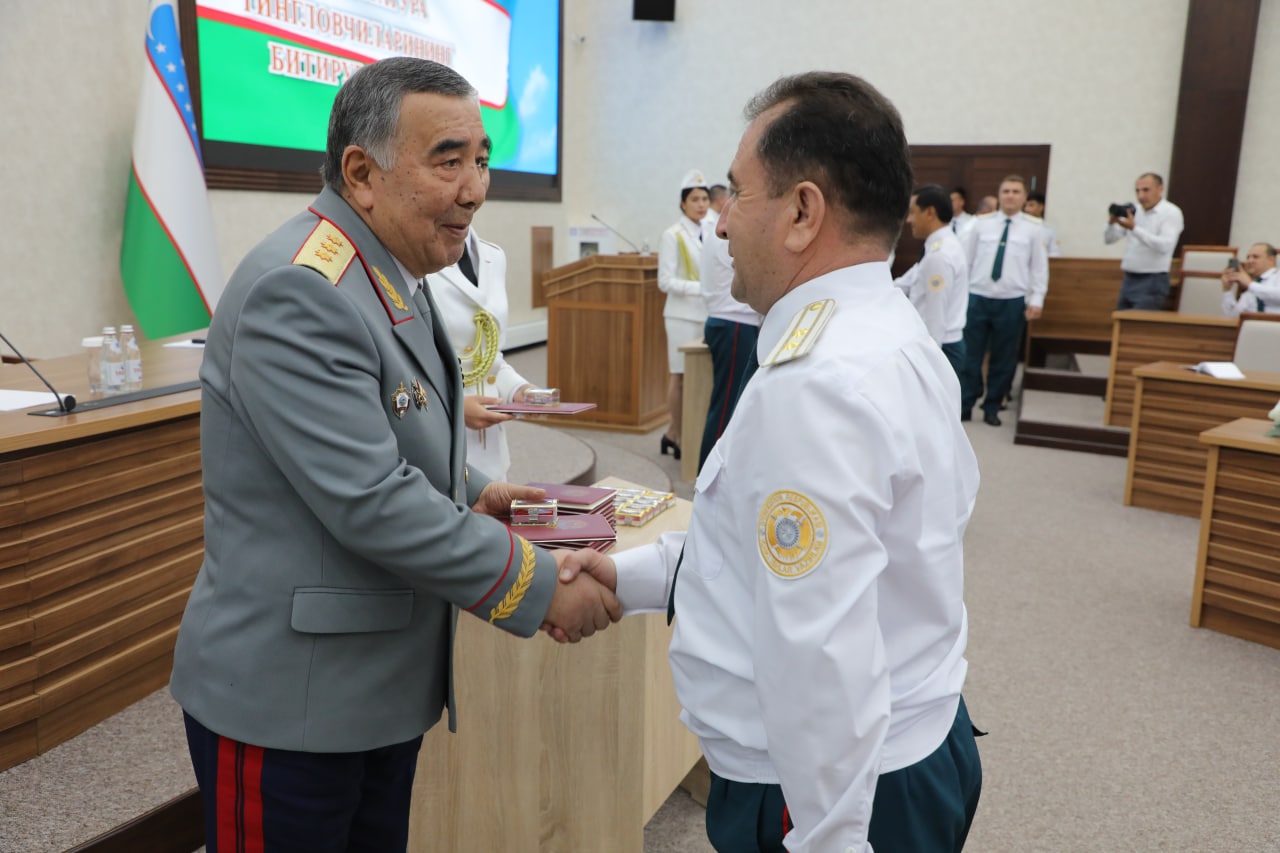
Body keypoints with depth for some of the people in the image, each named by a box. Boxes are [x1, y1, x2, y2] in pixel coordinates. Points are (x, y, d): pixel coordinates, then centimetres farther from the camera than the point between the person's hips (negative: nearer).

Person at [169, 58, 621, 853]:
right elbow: (369, 501, -27)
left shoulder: (391, 275, 8)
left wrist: (471, 490, 6)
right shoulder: (299, 291, -23)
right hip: (287, 698, -9)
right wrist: (542, 588, -19)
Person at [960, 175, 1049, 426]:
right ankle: (964, 406, 12)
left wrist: (1036, 300, -4)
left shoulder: (1032, 229, 2)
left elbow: (1039, 267, 3)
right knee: (970, 355, 2)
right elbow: (966, 259, 6)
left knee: (1003, 359, 7)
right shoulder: (982, 224, 4)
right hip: (977, 298, 0)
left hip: (1012, 302, 0)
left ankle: (992, 408, 19)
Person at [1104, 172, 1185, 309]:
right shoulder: (1134, 211, 11)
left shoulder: (1171, 212, -6)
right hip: (1129, 279, 7)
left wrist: (1134, 228, -26)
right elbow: (1109, 239, 11)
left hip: (1152, 282, -7)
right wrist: (1112, 223, -11)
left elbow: (1165, 246, -21)